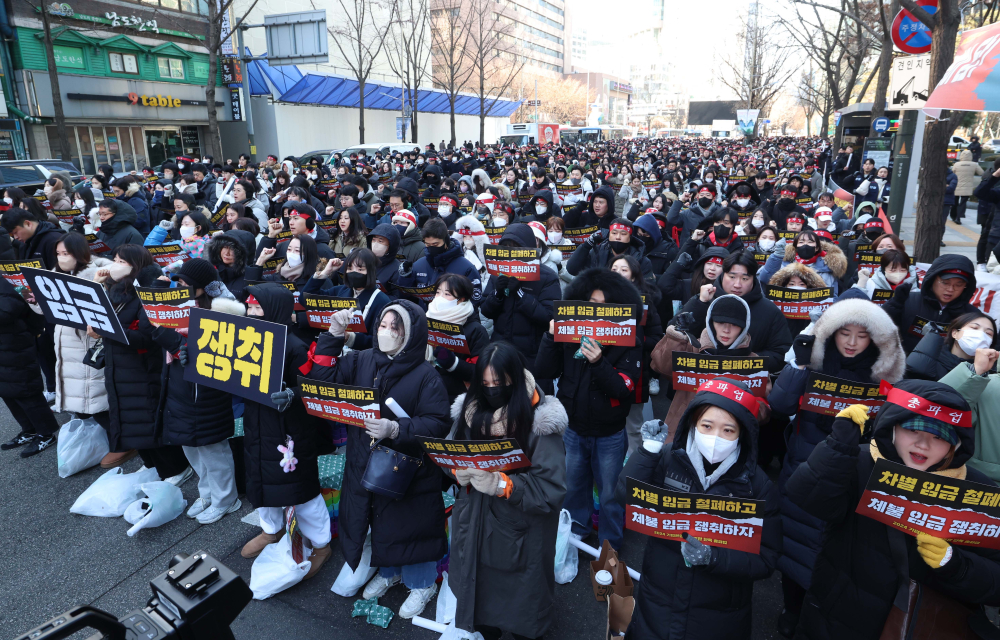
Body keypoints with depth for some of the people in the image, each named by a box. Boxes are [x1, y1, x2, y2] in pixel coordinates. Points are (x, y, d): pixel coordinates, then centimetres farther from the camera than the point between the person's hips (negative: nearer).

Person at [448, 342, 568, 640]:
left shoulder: (540, 420, -18)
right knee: (477, 599, 18)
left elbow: (551, 489, -22)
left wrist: (502, 484, -32)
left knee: (518, 615, 11)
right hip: (473, 529, 4)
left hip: (520, 536, -4)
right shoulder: (468, 410, -2)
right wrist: (459, 471, -13)